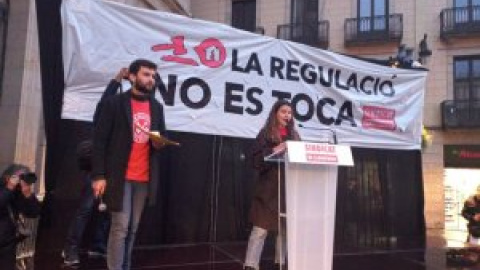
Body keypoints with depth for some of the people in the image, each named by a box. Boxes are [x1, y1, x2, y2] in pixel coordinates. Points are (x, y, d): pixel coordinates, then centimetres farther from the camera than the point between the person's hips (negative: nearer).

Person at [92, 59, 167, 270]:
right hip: (119, 176, -5)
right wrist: (99, 176, -12)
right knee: (120, 227, -3)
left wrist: (160, 143, -6)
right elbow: (99, 140, -6)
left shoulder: (157, 107, 11)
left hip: (144, 178, 5)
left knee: (132, 228, 11)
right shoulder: (114, 103, -4)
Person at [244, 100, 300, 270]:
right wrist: (274, 151, -21)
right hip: (269, 187, -5)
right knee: (261, 228, -6)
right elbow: (257, 159, -9)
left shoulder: (293, 134, 16)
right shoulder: (266, 133, 0)